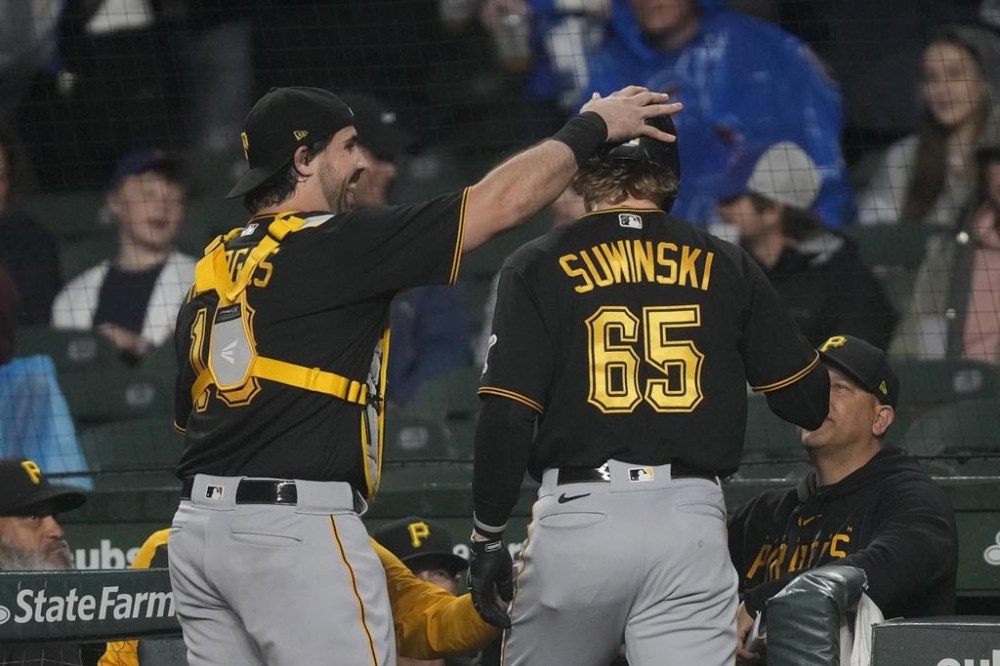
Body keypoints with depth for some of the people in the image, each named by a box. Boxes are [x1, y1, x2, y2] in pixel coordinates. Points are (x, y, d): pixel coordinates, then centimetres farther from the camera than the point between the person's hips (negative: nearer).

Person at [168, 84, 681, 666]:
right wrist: (592, 127, 6)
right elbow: (500, 202, -5)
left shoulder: (211, 268, 16)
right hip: (296, 526, -8)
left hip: (194, 527, 8)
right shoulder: (333, 245, -6)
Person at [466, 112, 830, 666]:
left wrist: (487, 537, 6)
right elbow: (810, 402, 11)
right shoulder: (724, 266, 10)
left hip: (578, 516, -1)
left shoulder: (537, 268, 4)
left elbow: (506, 418, -4)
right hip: (691, 517, 1)